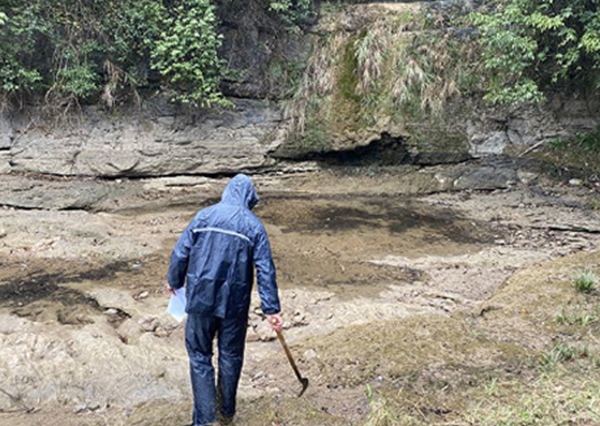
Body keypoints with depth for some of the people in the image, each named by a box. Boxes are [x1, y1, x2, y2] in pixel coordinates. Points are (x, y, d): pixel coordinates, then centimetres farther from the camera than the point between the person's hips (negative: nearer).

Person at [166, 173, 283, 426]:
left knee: (199, 356, 10)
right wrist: (271, 309, -4)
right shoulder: (254, 225, -2)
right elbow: (265, 271, -6)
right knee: (231, 356, 16)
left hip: (201, 299, 0)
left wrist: (173, 281, 19)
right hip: (235, 303, 0)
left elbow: (180, 253, 2)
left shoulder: (204, 216, 0)